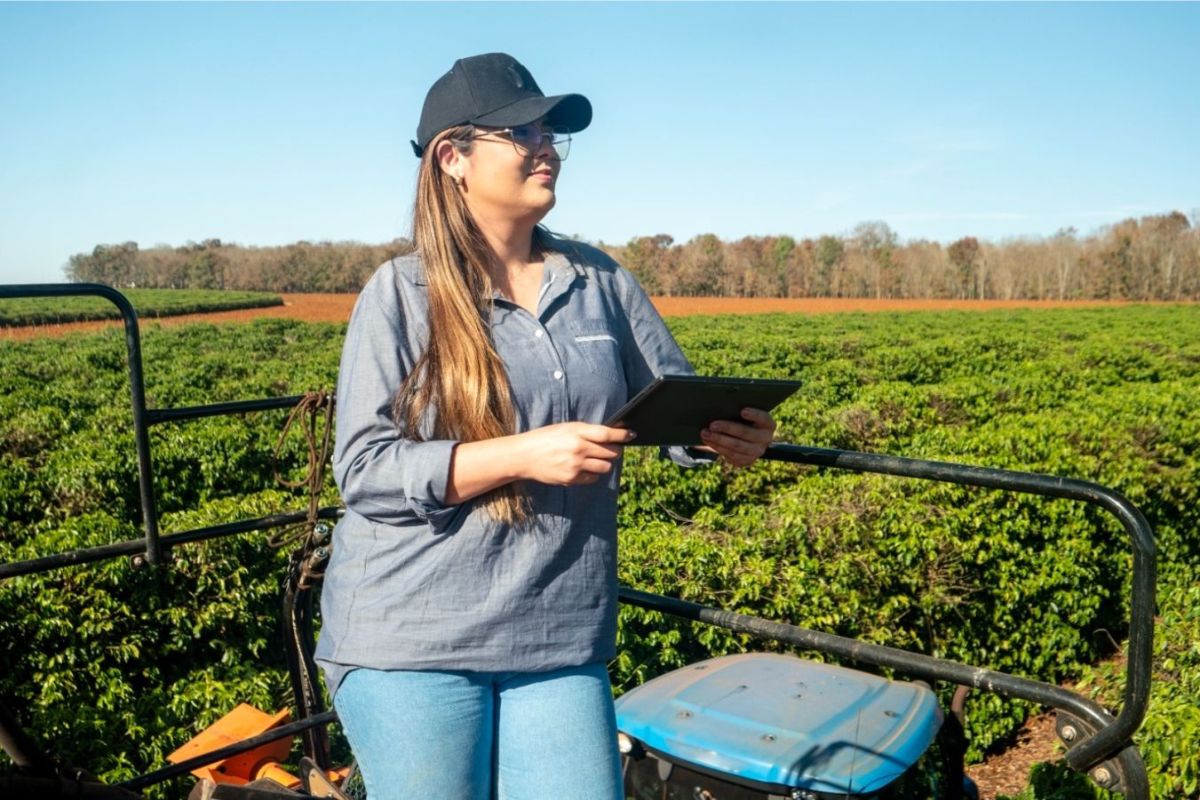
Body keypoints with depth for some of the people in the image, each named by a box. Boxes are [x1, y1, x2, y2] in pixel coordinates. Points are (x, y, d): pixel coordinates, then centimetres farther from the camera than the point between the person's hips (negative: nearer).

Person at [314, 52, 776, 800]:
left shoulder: (600, 280, 5)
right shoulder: (401, 292, -6)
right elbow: (365, 471, -12)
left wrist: (731, 432, -16)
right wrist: (525, 454, -23)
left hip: (561, 639, 3)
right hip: (412, 638, -2)